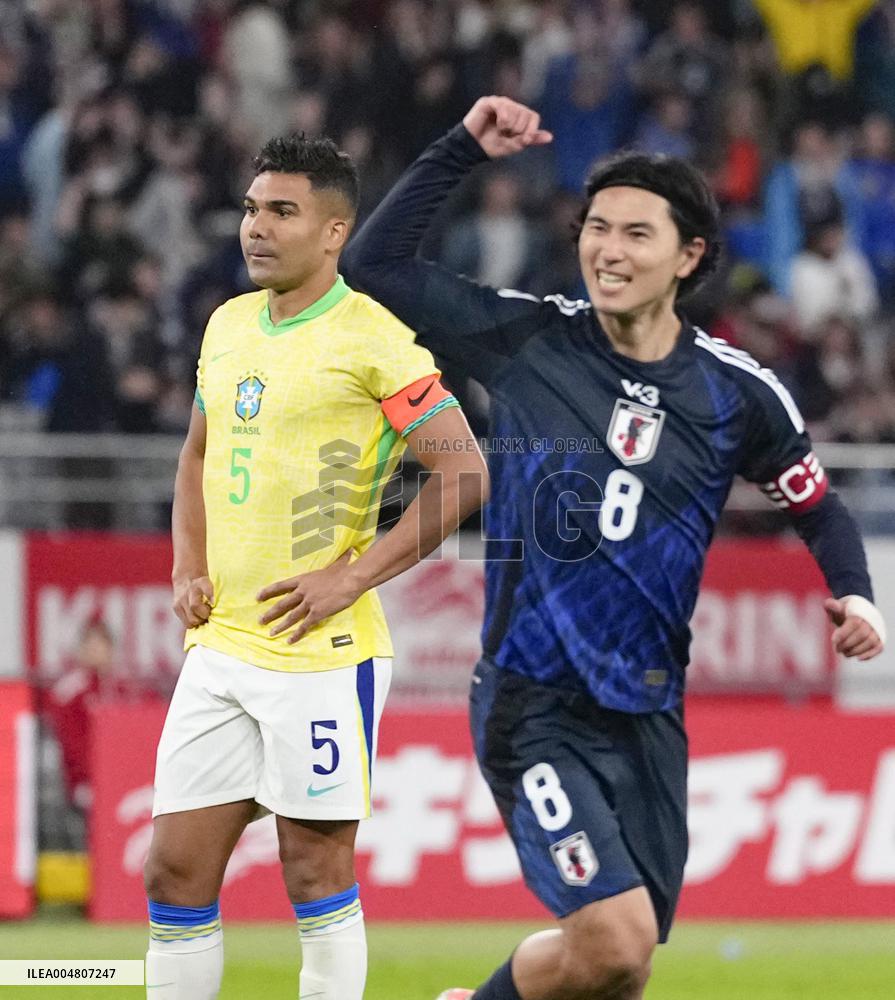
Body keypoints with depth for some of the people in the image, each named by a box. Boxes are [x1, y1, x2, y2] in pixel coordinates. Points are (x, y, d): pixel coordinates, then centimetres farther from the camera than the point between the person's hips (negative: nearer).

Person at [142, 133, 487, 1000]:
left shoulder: (370, 339, -10)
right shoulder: (228, 325, 13)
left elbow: (463, 473, -13)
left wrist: (351, 577, -16)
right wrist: (188, 569, 11)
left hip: (320, 654, -7)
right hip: (218, 647, 7)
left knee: (316, 871, 0)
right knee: (174, 872, 5)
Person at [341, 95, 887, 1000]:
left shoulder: (738, 394, 2)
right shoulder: (527, 340, -3)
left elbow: (818, 509, 17)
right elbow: (374, 263, -3)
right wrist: (464, 148, -6)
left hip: (647, 713, 4)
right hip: (532, 706, -4)